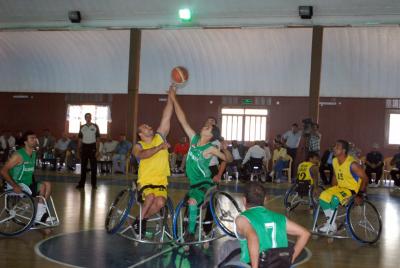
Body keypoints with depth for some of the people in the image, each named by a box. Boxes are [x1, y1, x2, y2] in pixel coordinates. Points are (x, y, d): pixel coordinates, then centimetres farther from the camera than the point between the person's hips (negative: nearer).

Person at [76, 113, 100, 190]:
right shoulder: (82, 127, 8)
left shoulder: (95, 127, 1)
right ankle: (81, 183, 11)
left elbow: (97, 139, 0)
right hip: (84, 147, 2)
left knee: (93, 166, 0)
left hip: (92, 147, -2)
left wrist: (97, 150, -7)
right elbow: (80, 139, 11)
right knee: (83, 166, 5)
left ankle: (94, 184, 7)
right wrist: (78, 150, 6)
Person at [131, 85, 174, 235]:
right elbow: (142, 155, -23)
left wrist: (171, 94, -4)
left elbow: (166, 116, 2)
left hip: (161, 182, 2)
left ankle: (143, 219, 2)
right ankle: (139, 220, -6)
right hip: (145, 181, -2)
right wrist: (159, 147, -30)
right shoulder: (138, 146, 3)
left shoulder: (160, 137, 10)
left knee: (160, 202, -26)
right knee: (151, 197, -33)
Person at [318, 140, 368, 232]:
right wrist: (332, 190, 11)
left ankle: (330, 224, -8)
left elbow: (365, 178, -17)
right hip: (340, 187, 7)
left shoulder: (352, 164, -22)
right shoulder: (334, 161, 0)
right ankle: (331, 224, -5)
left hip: (352, 189, -7)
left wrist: (361, 195, -18)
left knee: (335, 199, -31)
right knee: (323, 196, -15)